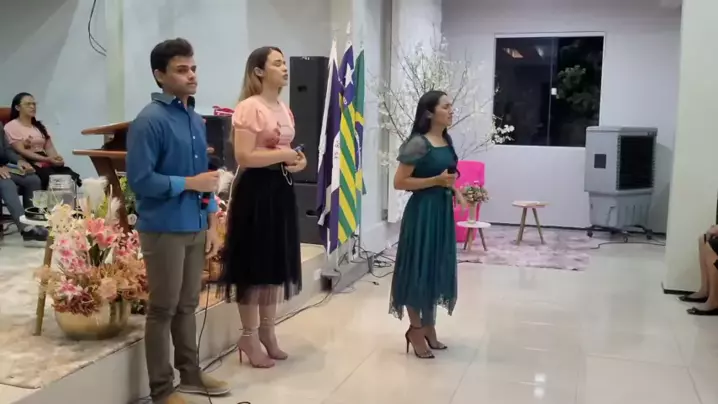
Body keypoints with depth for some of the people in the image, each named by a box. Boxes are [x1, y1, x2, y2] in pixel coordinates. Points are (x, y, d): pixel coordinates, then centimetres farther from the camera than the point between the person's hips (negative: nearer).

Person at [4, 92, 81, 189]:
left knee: (72, 177, -26)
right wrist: (47, 159, -21)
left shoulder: (39, 126, 23)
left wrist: (56, 158, -13)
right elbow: (21, 151, -9)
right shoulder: (11, 126, 3)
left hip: (47, 163, 6)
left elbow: (49, 147, 12)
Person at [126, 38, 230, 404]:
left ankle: (191, 374, 31)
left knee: (187, 305, 17)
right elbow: (139, 179, -19)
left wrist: (212, 225, 12)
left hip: (195, 228, 7)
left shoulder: (197, 120, 11)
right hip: (164, 230, -7)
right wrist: (190, 183, -15)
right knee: (163, 309, 3)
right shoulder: (149, 121, -13)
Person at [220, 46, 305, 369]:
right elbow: (244, 157, -20)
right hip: (256, 190, -9)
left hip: (282, 188, 9)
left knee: (277, 262, 13)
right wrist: (282, 155, -14)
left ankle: (267, 332, 26)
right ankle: (249, 336, 13)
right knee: (254, 263, -1)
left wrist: (299, 160, 3)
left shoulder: (284, 109, 14)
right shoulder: (249, 108, -13)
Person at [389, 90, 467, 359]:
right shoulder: (418, 143, -15)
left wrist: (455, 191, 5)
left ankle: (429, 327, 27)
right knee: (418, 269, 1)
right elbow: (399, 182, -17)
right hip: (422, 211, -8)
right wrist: (436, 181, -20)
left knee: (437, 269, 14)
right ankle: (415, 329, 16)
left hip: (443, 210, 8)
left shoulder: (447, 141, 9)